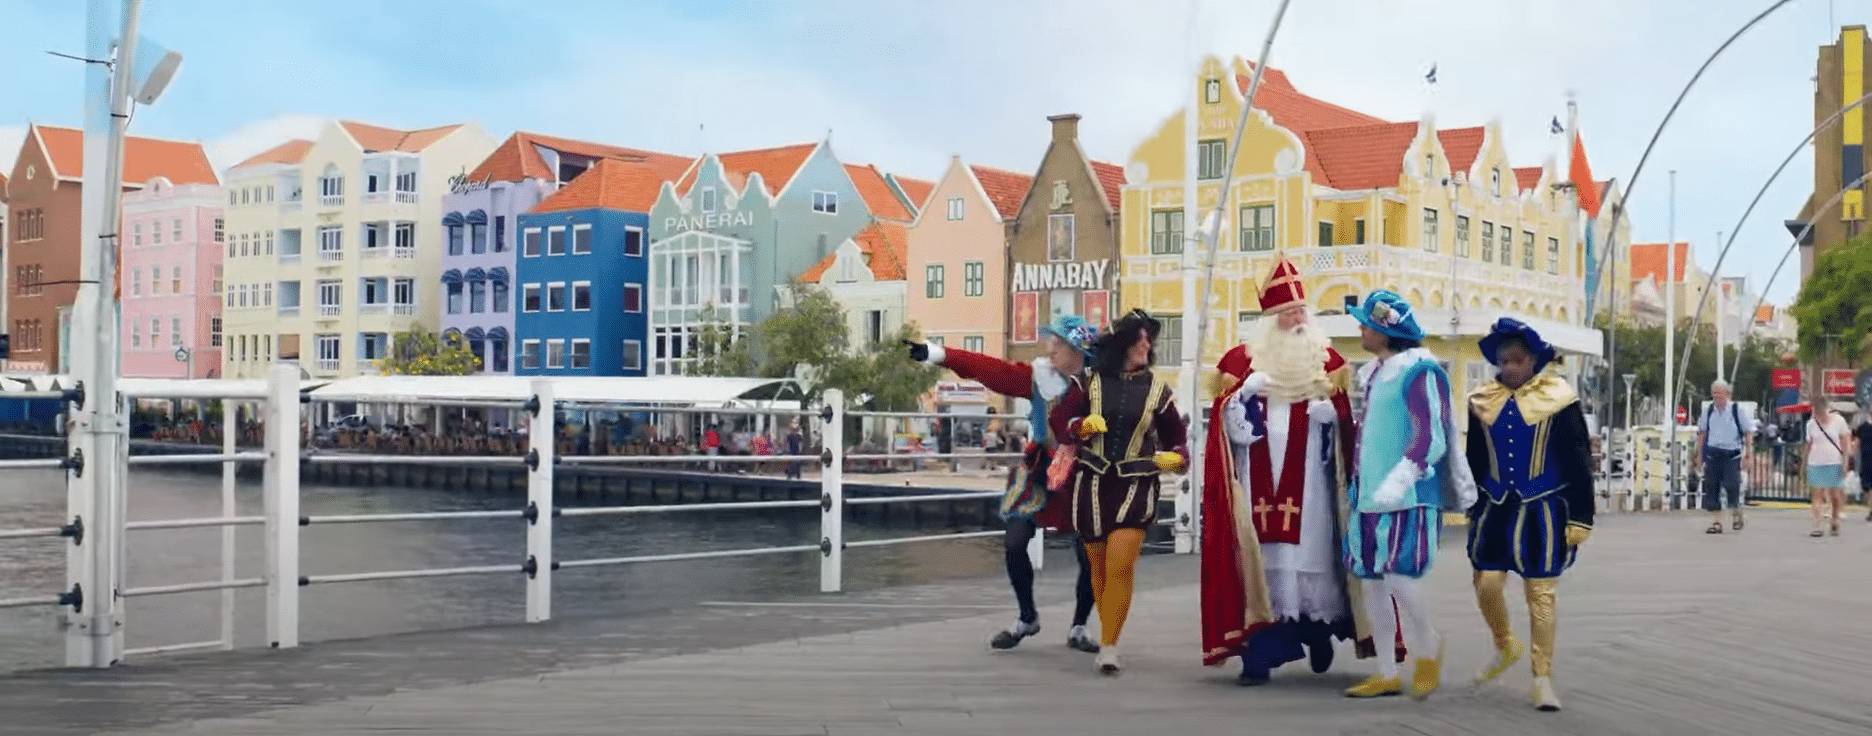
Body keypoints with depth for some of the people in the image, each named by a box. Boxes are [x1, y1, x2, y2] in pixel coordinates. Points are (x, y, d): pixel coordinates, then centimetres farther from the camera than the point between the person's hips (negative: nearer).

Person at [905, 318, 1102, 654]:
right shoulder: (1039, 375, -5)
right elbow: (993, 370, -12)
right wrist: (940, 355, -19)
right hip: (1041, 473, 2)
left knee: (1090, 557, -2)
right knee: (1014, 542, -4)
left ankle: (1078, 629, 21)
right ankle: (1027, 618, 19)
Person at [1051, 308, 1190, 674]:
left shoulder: (1157, 388, 5)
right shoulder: (1091, 382, 3)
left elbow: (1176, 434, 14)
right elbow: (1059, 419, 2)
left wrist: (1177, 456, -6)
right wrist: (1082, 426, -18)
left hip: (1136, 486, -1)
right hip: (1093, 482, 1)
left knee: (1121, 565, -14)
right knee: (1099, 565, 8)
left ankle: (1108, 647, -9)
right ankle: (1107, 637, 25)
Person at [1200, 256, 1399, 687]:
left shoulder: (1327, 360, 9)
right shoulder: (1242, 359, 7)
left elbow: (1344, 420, 10)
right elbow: (1227, 419, 2)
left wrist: (1329, 412, -11)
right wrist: (1246, 391, -14)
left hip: (1309, 484, 1)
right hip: (1258, 483, 0)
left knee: (1313, 557, 0)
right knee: (1261, 562, -5)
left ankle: (1319, 631, 23)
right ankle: (1259, 654, -3)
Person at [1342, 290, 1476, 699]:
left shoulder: (1420, 372, -11)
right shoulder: (1375, 375, 16)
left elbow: (1431, 439, -19)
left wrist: (1397, 482, -29)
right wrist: (1359, 487, 24)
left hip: (1408, 498, -9)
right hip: (1369, 497, 9)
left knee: (1398, 577, -17)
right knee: (1371, 581, 9)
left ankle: (1428, 650, 9)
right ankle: (1387, 674, 18)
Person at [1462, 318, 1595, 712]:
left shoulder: (1557, 399, -7)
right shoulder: (1483, 401, 4)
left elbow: (1578, 463, -6)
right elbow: (1474, 461, 13)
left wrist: (1581, 518, -9)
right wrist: (1473, 509, 15)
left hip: (1543, 512, -3)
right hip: (1496, 508, 4)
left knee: (1540, 594, 0)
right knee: (1486, 585, 2)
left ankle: (1543, 679, 8)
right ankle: (1505, 648, 30)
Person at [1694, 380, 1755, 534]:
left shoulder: (1737, 410, -2)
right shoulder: (1708, 411, 8)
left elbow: (1749, 431, 2)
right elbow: (1702, 433, 19)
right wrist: (1699, 455, 17)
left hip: (1732, 454, -4)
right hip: (1712, 453, 4)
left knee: (1731, 485, -13)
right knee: (1711, 487, 0)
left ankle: (1736, 511, 17)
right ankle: (1716, 522, 7)